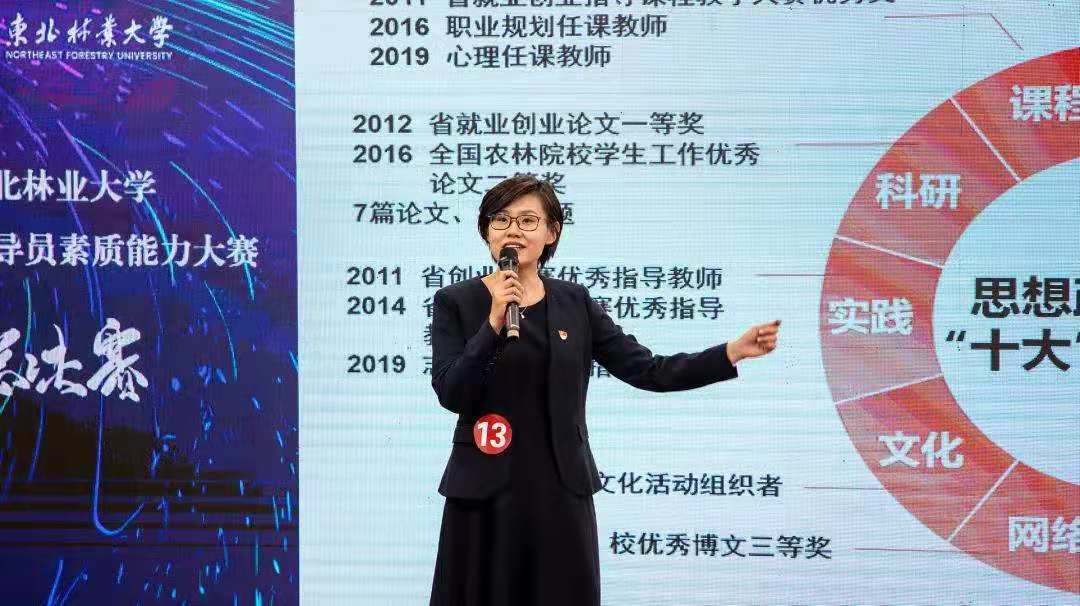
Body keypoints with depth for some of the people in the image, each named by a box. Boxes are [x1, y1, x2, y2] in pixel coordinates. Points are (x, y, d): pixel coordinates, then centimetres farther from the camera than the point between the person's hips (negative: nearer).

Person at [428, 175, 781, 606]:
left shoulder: (574, 302, 6)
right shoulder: (456, 302, -1)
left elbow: (647, 371, 1)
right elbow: (451, 395, -11)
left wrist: (733, 352, -7)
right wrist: (494, 321, -19)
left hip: (561, 490, 2)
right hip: (486, 492, -2)